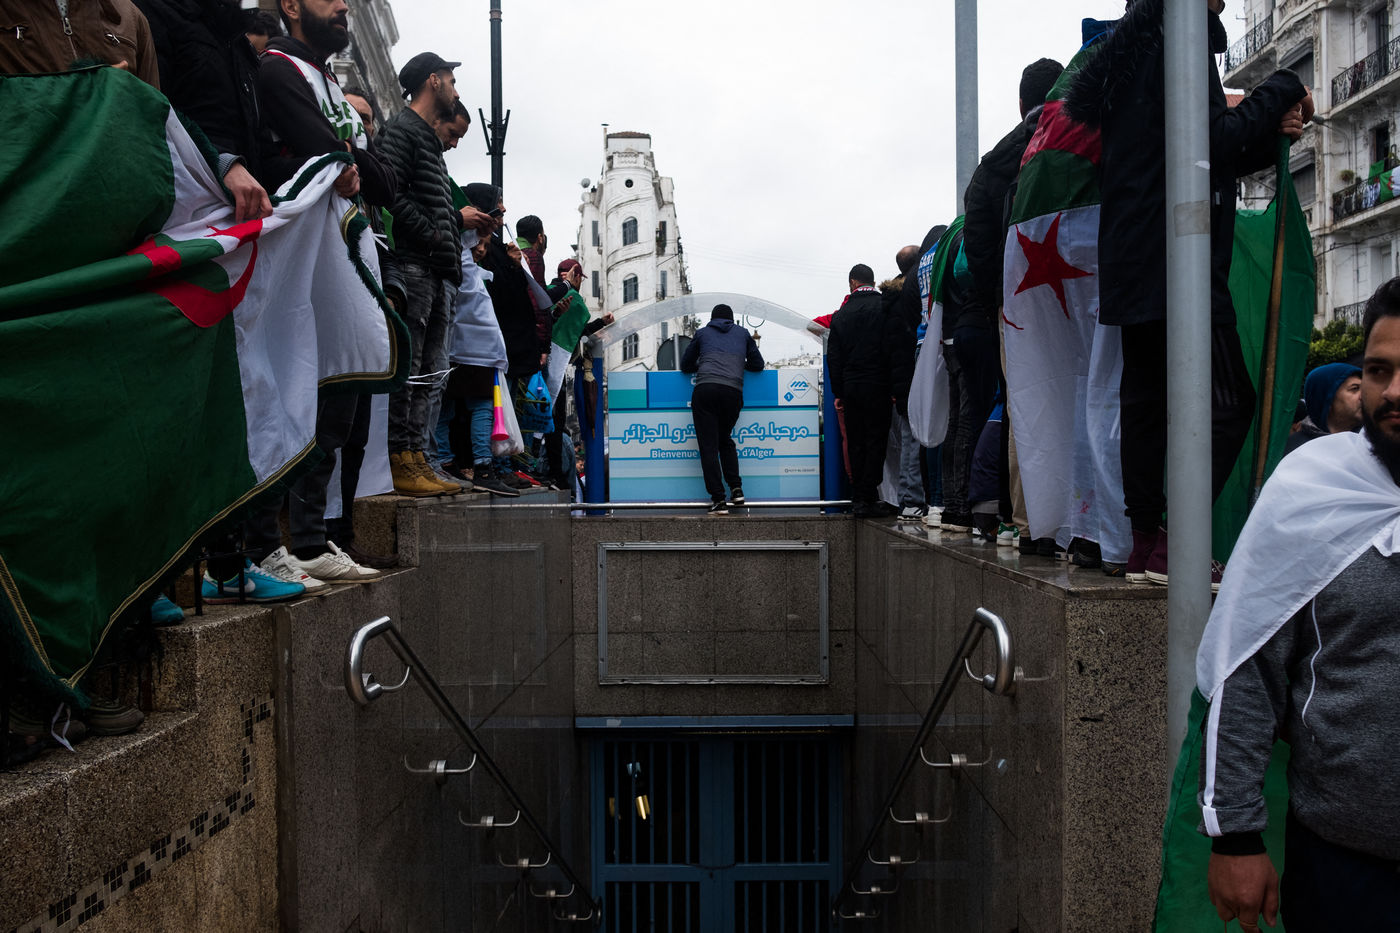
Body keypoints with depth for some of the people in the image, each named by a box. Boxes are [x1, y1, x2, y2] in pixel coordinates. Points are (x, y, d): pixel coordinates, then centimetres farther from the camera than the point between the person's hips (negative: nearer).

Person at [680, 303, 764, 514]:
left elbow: (685, 366, 26)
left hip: (705, 390, -2)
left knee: (708, 445, -1)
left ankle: (718, 500, -8)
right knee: (725, 440, 21)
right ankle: (736, 489, 7)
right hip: (733, 392, 2)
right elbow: (757, 365, 27)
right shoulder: (743, 333, 24)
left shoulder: (702, 333, 22)